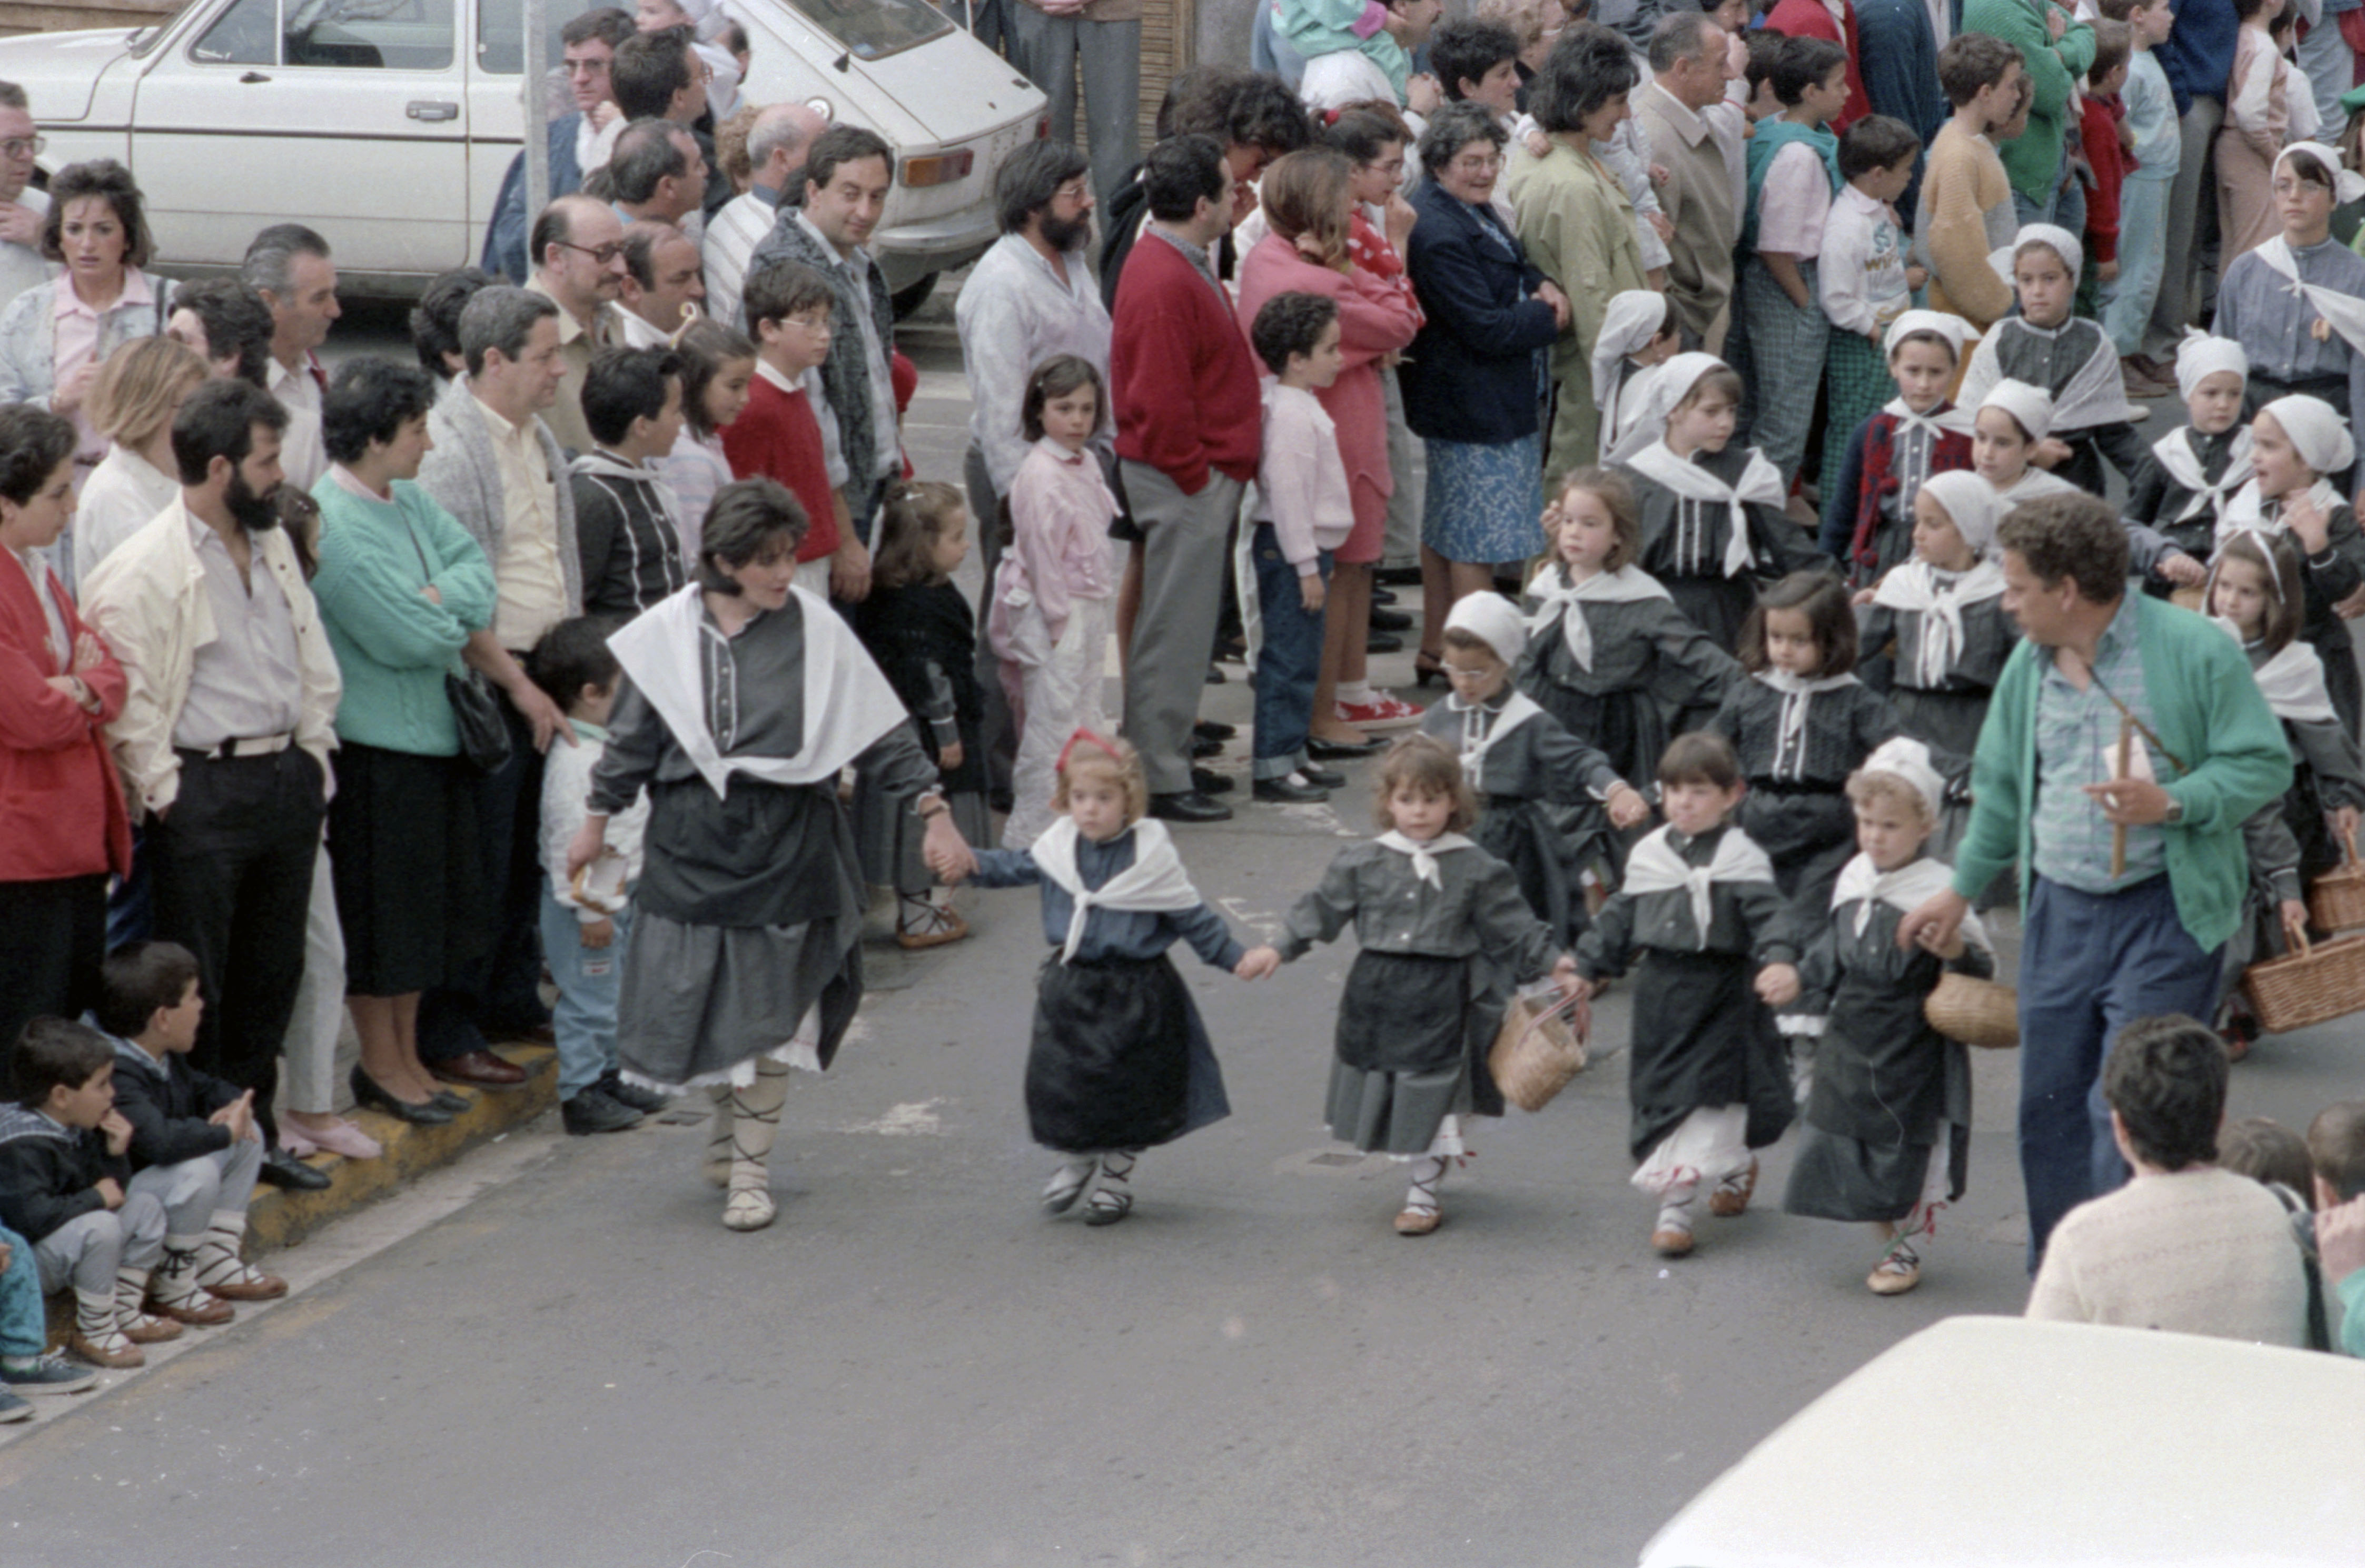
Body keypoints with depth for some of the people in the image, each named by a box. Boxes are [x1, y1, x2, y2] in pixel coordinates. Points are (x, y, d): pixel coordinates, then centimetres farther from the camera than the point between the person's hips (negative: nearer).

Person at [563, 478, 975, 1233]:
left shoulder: (815, 629, -5)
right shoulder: (669, 633, -1)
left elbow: (881, 730, 0)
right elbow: (632, 736, 11)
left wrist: (934, 812, -2)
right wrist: (599, 818, 16)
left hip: (786, 838, -1)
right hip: (693, 838, 1)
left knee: (769, 1005, 0)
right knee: (693, 996, 4)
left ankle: (748, 1166, 11)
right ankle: (728, 1122, 31)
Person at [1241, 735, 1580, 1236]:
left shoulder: (1475, 870, -2)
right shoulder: (1362, 863, 3)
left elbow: (1514, 926, 2)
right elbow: (1323, 910, 9)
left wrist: (1553, 963, -5)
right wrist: (1280, 948, 3)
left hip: (1441, 1000, -3)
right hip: (1376, 995, 3)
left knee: (1433, 1097, 0)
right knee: (1382, 1091, 9)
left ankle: (1423, 1193, 12)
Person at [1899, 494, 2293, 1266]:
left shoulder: (2194, 651, -9)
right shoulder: (2028, 666, 9)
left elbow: (2264, 764, -8)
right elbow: (2000, 786, 23)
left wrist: (2171, 803, -22)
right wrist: (1962, 890, 28)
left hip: (2167, 911, -6)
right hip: (2060, 907, 6)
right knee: (2048, 1103, 9)